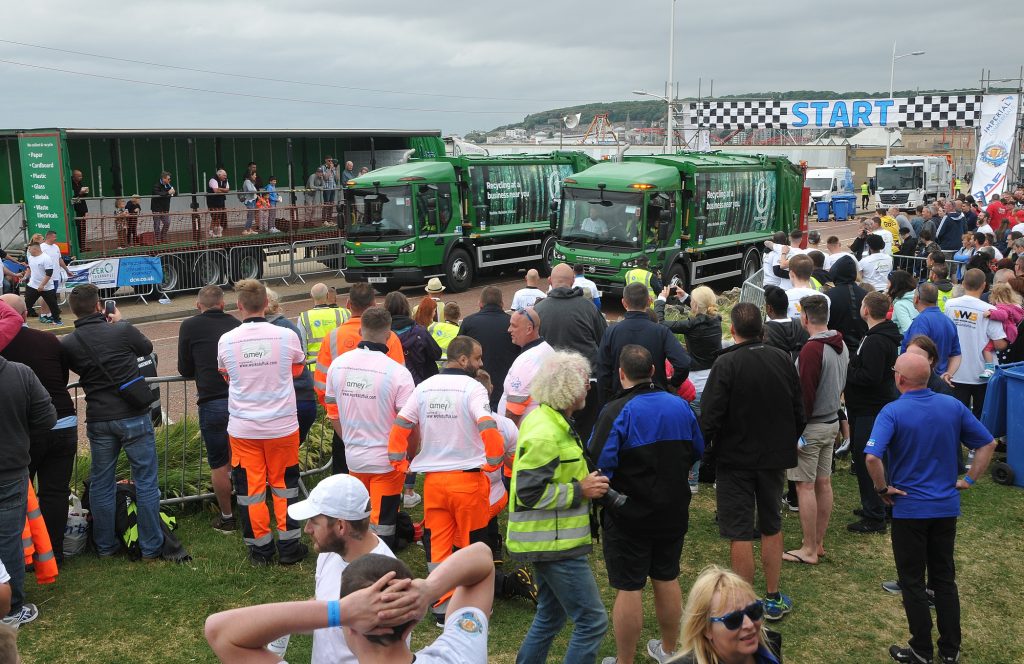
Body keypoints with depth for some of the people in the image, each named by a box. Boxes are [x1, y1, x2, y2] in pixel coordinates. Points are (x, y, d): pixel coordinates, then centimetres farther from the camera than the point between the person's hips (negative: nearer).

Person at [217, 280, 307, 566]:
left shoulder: (226, 341, -8)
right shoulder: (286, 336, -11)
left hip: (242, 427, 0)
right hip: (282, 424, 0)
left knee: (250, 487, 11)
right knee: (284, 485, 14)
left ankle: (259, 548, 19)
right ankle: (289, 547, 19)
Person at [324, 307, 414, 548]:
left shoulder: (338, 364, -3)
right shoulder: (397, 373, -19)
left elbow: (333, 414, 8)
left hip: (353, 457, 5)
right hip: (387, 461, -5)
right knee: (382, 525, 6)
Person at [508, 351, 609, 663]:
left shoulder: (548, 420, 11)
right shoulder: (545, 434, -22)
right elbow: (529, 493, -25)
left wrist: (584, 482, 9)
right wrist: (580, 491, -18)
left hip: (552, 541, 11)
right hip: (555, 544, -11)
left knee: (550, 616, 22)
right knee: (592, 621, -4)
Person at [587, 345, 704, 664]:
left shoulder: (617, 412, -19)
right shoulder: (680, 406, -2)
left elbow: (597, 465, -25)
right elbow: (697, 452, 11)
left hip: (628, 516, -5)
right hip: (673, 511, 6)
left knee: (628, 589, 4)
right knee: (667, 579, 19)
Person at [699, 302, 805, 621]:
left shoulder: (726, 363, -18)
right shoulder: (783, 359, -1)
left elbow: (710, 416, -19)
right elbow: (799, 411, 7)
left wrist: (705, 451, -5)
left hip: (735, 460, -5)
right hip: (775, 457, 5)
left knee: (740, 532, 2)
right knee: (772, 527, 18)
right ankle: (773, 599, 27)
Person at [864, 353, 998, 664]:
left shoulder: (892, 412, -18)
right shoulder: (953, 406, -2)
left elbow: (872, 457, -30)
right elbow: (988, 444, 5)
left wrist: (883, 488, -14)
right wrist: (970, 479, 9)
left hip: (909, 509, -5)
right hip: (947, 507, 5)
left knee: (912, 582, 8)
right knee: (945, 579, 16)